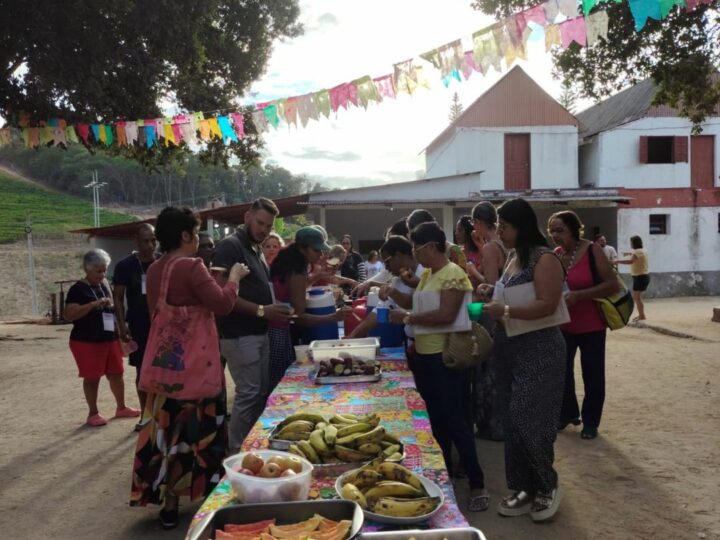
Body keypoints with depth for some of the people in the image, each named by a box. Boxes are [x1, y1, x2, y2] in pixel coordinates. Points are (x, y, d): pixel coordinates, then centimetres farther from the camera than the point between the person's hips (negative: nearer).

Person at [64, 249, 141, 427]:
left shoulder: (104, 286, 11)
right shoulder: (78, 289, -11)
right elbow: (69, 315, -22)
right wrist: (94, 304, -27)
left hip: (110, 338, 6)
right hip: (86, 341, -6)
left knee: (116, 373, 12)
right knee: (92, 378, 3)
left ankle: (121, 407, 26)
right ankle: (93, 413, 17)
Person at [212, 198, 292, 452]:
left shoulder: (257, 250, 17)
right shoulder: (229, 246, -12)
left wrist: (274, 311, 4)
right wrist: (261, 311, -23)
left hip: (259, 333, 9)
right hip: (239, 334, -9)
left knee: (261, 392, 13)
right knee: (248, 393, -6)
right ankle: (237, 452, 7)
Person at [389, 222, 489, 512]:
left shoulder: (453, 274, -15)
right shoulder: (426, 275, 12)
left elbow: (446, 315, -24)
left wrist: (407, 317, -18)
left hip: (446, 356, -9)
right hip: (425, 355, 9)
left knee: (455, 419, -4)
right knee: (436, 419, 17)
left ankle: (477, 484, 7)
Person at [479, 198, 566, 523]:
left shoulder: (544, 259, -14)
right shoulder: (513, 259, 12)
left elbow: (547, 305, -24)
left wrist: (504, 311, -25)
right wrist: (494, 293, 6)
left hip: (540, 353, -9)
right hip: (513, 353, 9)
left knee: (530, 421, -3)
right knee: (514, 422, 10)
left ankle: (547, 487, 18)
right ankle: (526, 489, 22)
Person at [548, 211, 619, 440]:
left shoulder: (592, 250, -13)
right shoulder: (555, 255, 1)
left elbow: (612, 284, -18)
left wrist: (579, 295, -26)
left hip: (591, 324, -4)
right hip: (563, 324, 4)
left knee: (592, 373, 5)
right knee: (562, 370, 9)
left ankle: (590, 421, 20)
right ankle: (567, 413, 29)